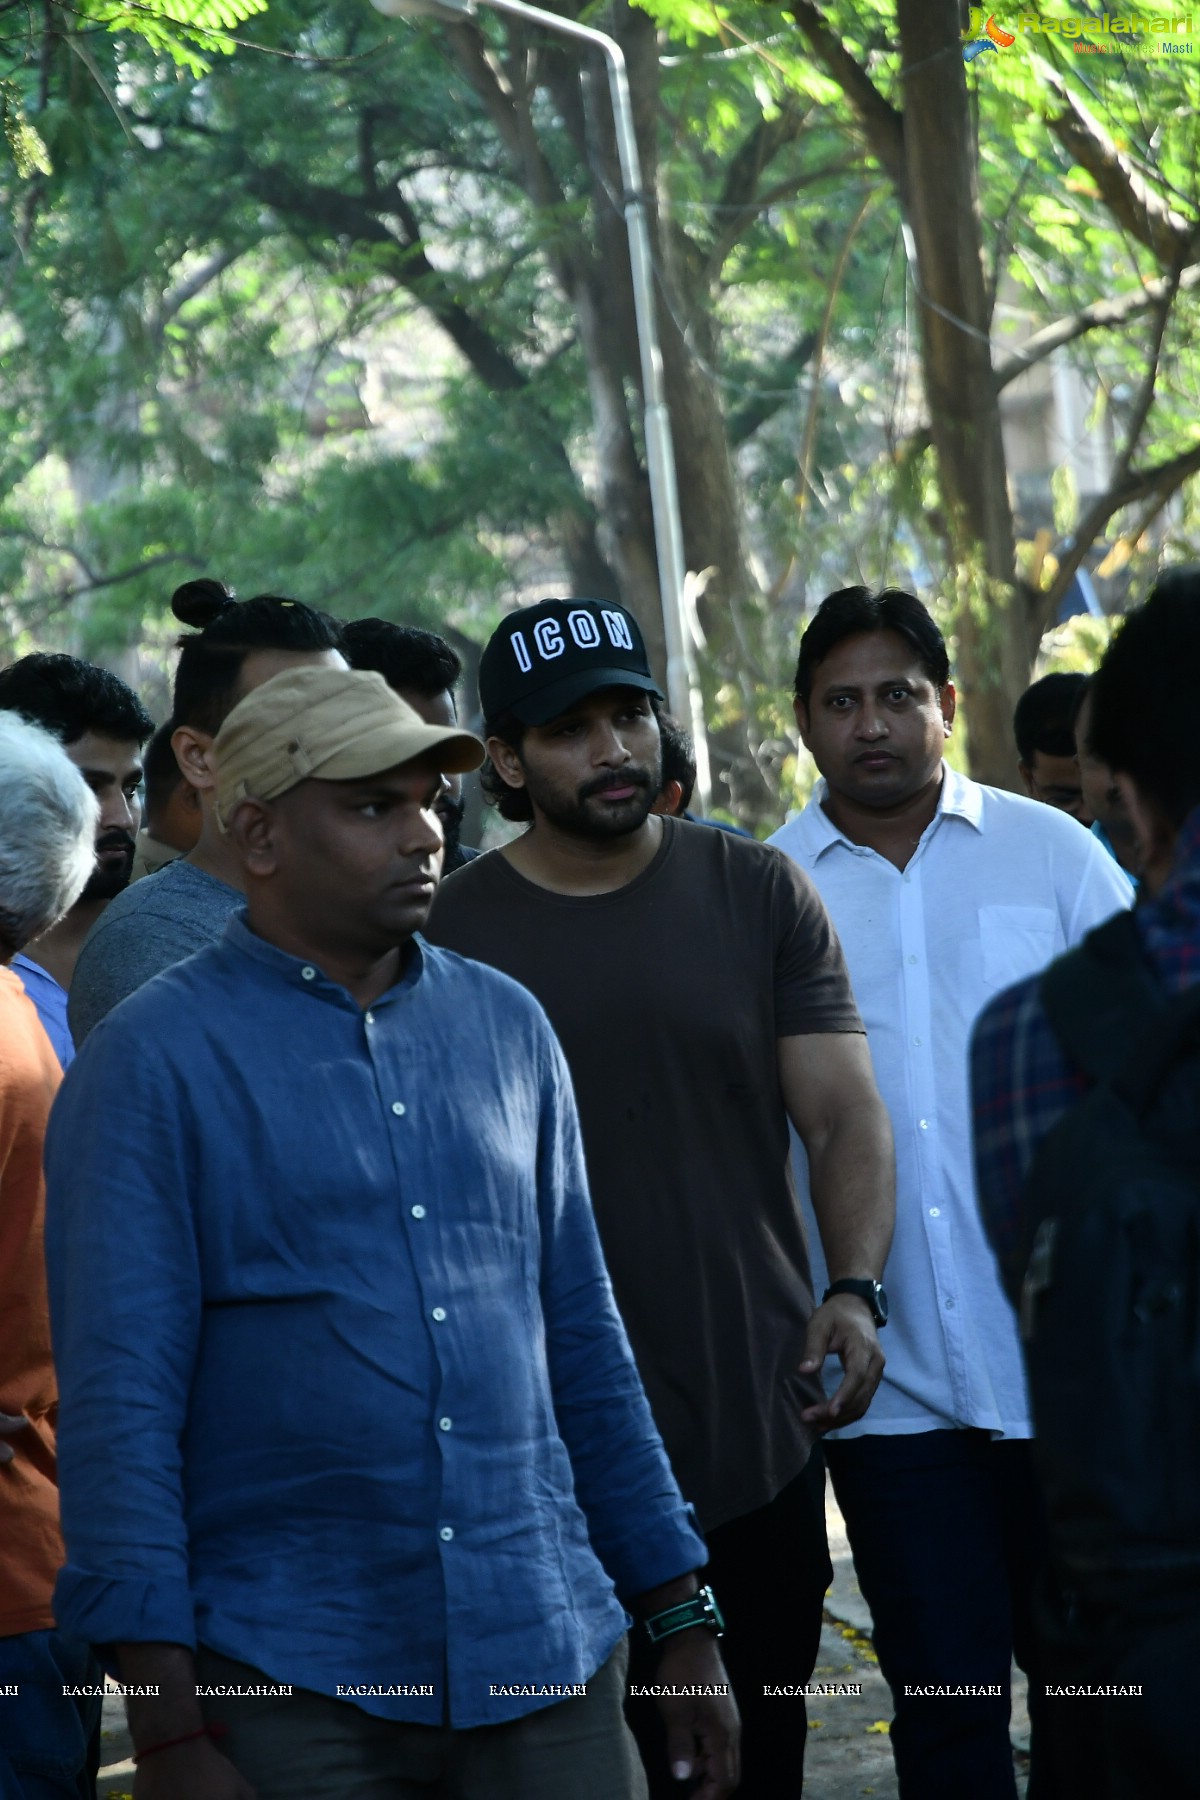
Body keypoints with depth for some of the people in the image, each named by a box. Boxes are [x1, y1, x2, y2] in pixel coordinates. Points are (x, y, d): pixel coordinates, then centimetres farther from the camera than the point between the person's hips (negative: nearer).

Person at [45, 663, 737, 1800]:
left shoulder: (505, 1027, 10)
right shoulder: (155, 1058, -4)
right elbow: (118, 1396, -8)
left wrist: (680, 1618, 12)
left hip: (545, 1660, 4)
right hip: (291, 1686, -4)